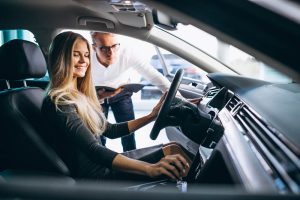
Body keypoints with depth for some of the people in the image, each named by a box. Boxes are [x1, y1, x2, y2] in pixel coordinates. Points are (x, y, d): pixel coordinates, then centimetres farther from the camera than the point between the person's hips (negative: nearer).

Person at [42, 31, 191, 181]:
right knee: (173, 151, -16)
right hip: (93, 174, -8)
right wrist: (149, 168, -39)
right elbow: (93, 150, -29)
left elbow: (110, 131, 15)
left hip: (102, 164, 9)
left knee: (171, 148, -1)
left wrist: (152, 116, 7)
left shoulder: (80, 96, 11)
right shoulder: (58, 103, -18)